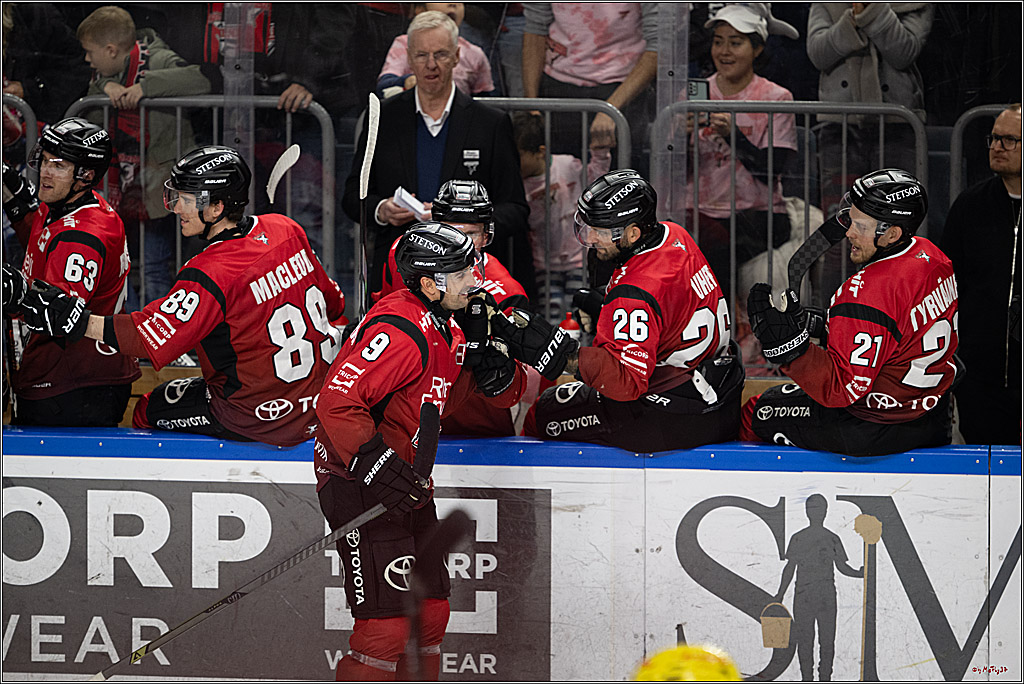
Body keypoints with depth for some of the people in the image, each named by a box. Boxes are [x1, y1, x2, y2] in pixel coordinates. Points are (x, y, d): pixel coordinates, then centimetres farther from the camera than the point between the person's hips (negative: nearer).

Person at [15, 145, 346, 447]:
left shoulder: (210, 275, -24)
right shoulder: (287, 230, -1)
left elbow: (152, 338, -28)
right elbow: (332, 303, 11)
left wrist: (78, 321, -26)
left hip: (256, 420, -7)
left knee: (151, 410, 14)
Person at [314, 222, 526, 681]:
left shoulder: (441, 325, 9)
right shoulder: (400, 330, -23)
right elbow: (337, 401, -29)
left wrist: (493, 370, -5)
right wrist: (375, 463, -34)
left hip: (403, 478, 10)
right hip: (356, 480, -10)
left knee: (430, 610, 14)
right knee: (387, 622, -15)